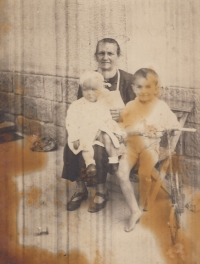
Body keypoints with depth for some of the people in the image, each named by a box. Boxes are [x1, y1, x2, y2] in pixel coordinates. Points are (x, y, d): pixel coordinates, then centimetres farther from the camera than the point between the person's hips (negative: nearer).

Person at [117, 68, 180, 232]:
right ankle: (134, 211, -6)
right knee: (122, 173, -21)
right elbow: (124, 129, 2)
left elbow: (175, 127, -5)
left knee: (144, 174, -26)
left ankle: (142, 207, 3)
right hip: (132, 145, 3)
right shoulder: (130, 106, 6)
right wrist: (140, 129, -15)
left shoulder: (161, 107, 0)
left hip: (150, 146, -2)